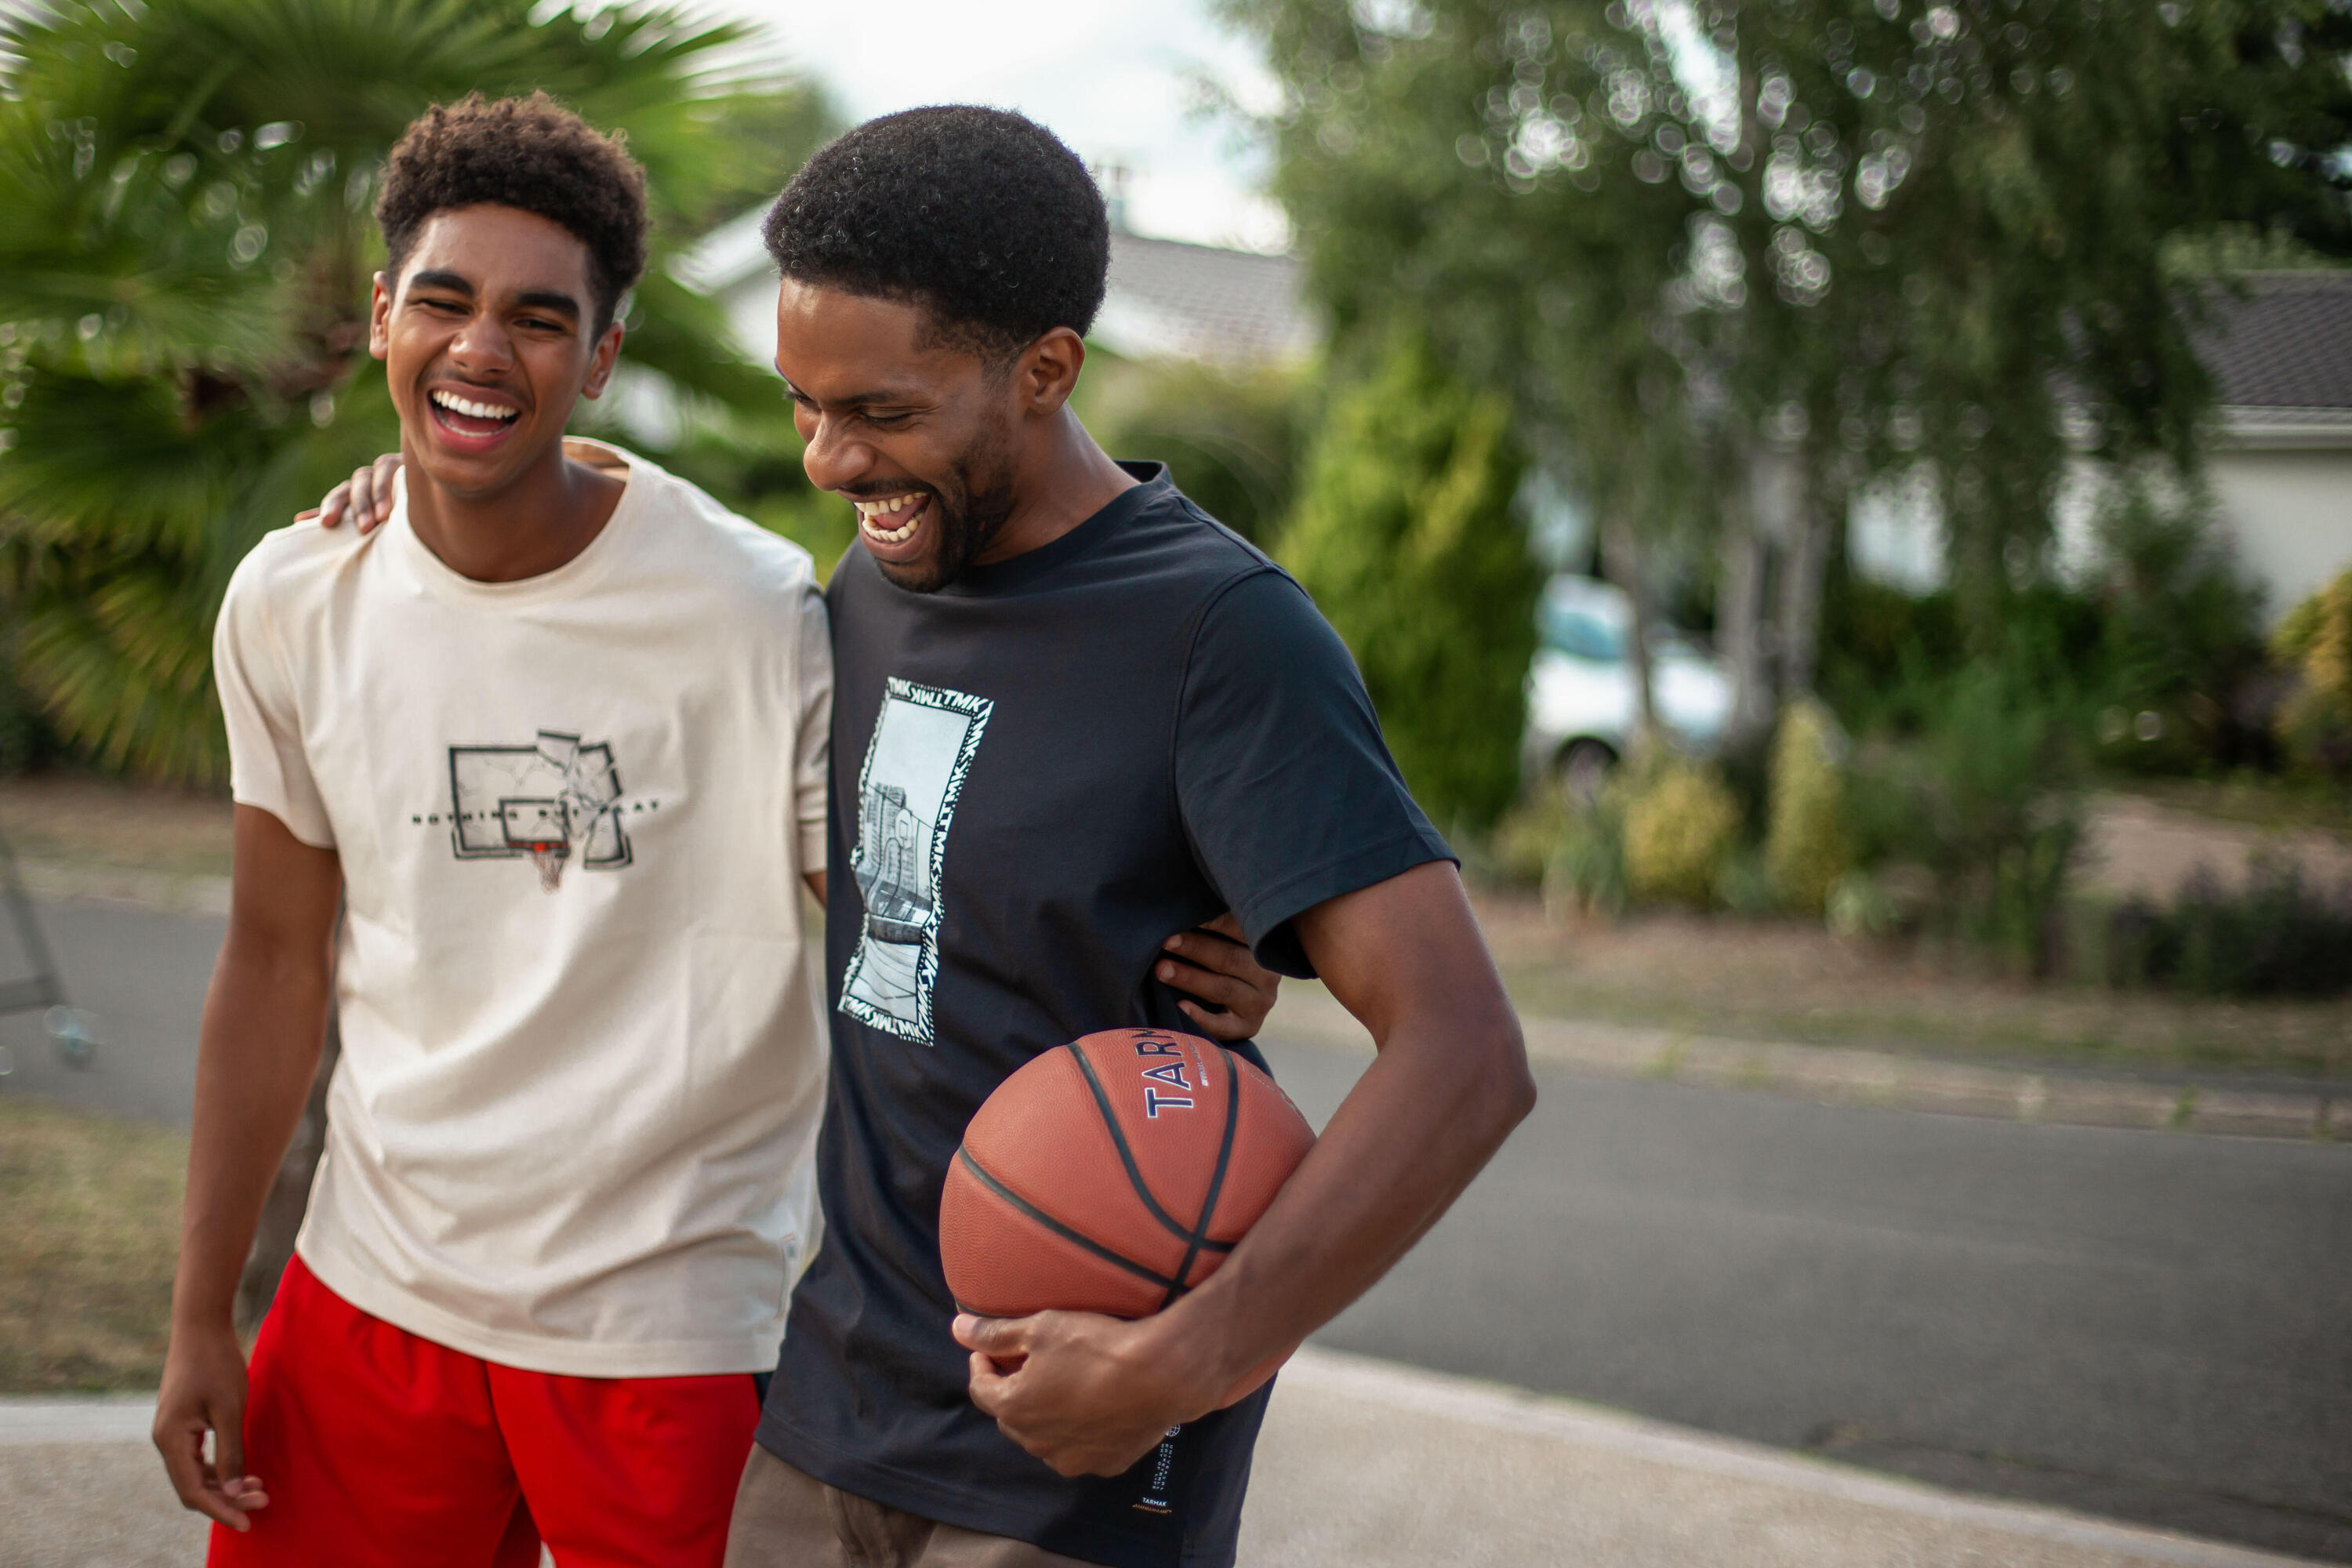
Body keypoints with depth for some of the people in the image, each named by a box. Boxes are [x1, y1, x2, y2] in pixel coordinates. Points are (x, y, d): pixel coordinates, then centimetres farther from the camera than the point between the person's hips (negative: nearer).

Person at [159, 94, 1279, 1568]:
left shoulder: (756, 611, -15)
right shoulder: (296, 601, -1)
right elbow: (278, 965, 6)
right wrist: (202, 1313, 7)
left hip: (668, 1323, -3)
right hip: (374, 1282, 4)